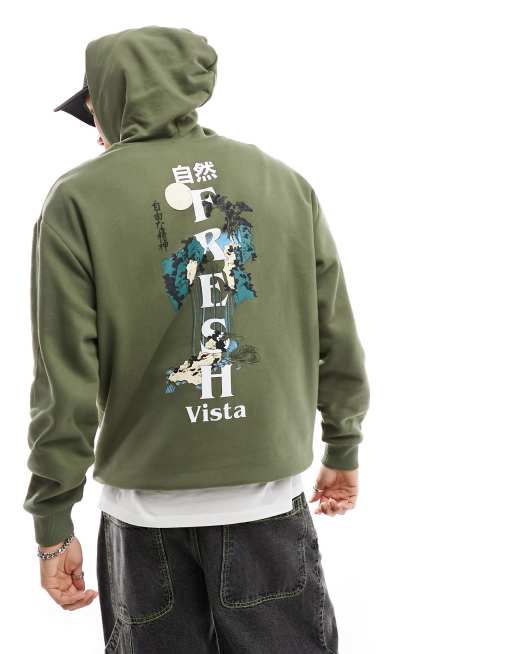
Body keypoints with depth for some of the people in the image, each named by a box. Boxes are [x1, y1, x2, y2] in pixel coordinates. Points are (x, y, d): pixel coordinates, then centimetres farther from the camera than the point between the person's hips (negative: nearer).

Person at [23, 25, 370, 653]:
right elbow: (338, 340, 5)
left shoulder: (77, 200, -7)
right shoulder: (286, 182, 2)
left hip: (146, 507, -1)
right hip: (270, 493, 2)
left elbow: (65, 381, -10)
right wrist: (343, 449, 19)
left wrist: (53, 524, -2)